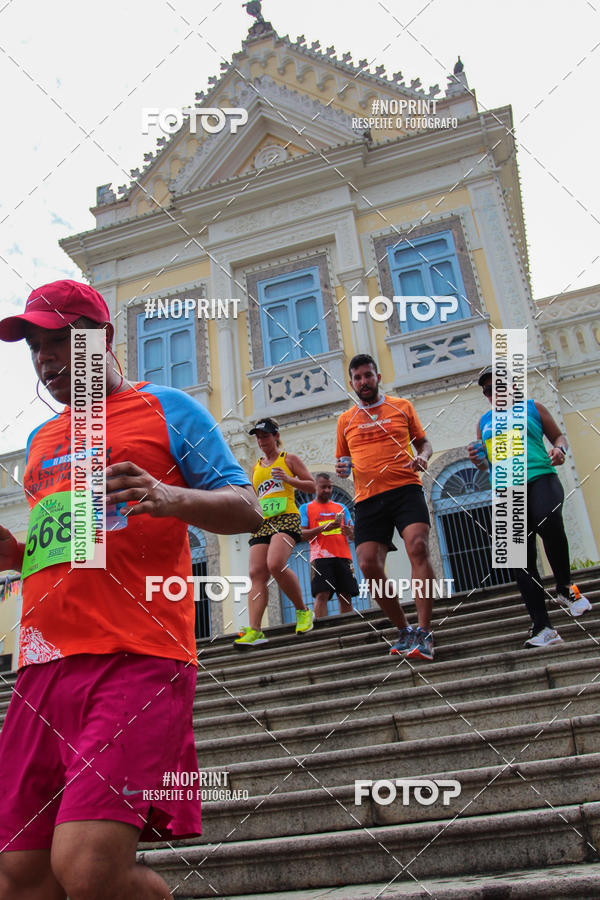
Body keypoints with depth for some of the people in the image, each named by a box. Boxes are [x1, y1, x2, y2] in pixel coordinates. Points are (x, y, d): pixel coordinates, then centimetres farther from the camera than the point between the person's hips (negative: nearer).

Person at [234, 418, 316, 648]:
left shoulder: (289, 459, 10)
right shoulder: (256, 466, 24)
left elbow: (312, 485, 5)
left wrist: (289, 480, -9)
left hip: (286, 518, -6)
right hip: (262, 523, 6)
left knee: (275, 564, -28)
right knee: (256, 573, -10)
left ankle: (303, 610, -7)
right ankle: (254, 631, -16)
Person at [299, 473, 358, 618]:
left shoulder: (341, 507, 21)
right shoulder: (306, 508, 13)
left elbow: (353, 535, 17)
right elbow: (302, 534, 2)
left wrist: (350, 532, -8)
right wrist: (323, 528, -13)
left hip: (343, 556, 3)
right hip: (320, 557, -3)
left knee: (346, 596, -2)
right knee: (322, 595, -16)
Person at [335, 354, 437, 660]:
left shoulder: (402, 406, 13)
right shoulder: (345, 420, 17)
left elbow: (423, 442, 18)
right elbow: (343, 460, 24)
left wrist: (422, 457, -5)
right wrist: (342, 469, 1)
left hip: (405, 489, -2)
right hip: (368, 498, 2)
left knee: (418, 546, -24)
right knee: (368, 565, -9)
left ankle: (423, 632, -18)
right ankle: (404, 631, 10)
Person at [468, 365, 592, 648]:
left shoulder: (531, 407, 17)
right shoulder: (484, 421, 23)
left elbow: (559, 436, 18)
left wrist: (560, 449, -5)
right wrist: (479, 460, 3)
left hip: (540, 477, -3)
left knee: (549, 522, -33)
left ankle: (565, 589, -9)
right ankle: (541, 627, -4)